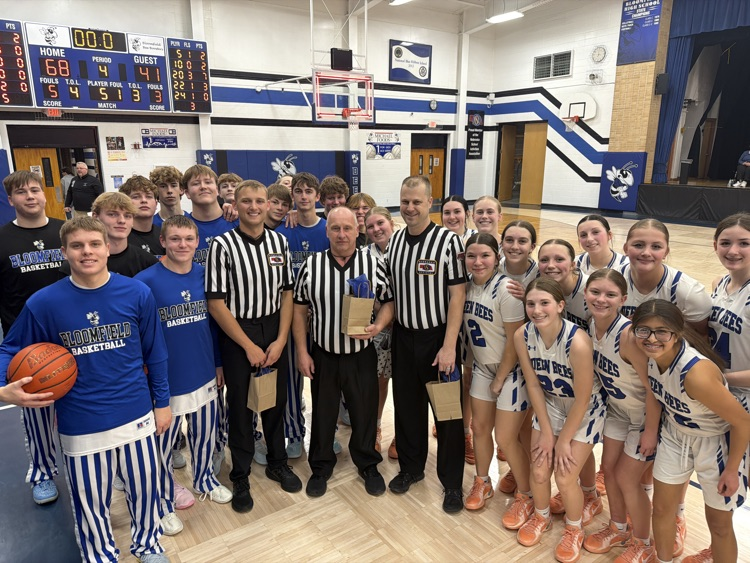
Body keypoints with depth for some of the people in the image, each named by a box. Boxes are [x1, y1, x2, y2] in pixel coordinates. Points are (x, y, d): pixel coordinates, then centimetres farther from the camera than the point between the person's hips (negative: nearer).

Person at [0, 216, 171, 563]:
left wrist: (162, 401, 5)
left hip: (137, 416, 1)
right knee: (90, 504, 18)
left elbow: (154, 353, 1)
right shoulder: (44, 303, -10)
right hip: (80, 425, 0)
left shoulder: (137, 293, -8)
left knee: (145, 489, 19)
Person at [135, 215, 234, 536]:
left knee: (205, 432, 21)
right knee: (163, 443, 13)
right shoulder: (146, 281, -16)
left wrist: (218, 362, 12)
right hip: (166, 379, -4)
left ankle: (205, 479, 47)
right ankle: (164, 502, 35)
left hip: (204, 374, 5)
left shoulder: (204, 275, -1)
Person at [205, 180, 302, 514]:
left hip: (274, 330, 4)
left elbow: (287, 293, 4)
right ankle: (240, 476, 29)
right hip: (237, 334, -3)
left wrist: (281, 341, -5)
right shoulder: (223, 245, -12)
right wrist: (249, 346, -12)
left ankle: (277, 463, 37)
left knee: (277, 400, 15)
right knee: (240, 406, 9)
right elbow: (216, 302, -13)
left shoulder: (279, 242, 1)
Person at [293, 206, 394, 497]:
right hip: (322, 355, 1)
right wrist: (302, 352, -1)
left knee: (364, 412, 13)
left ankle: (368, 465, 36)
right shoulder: (311, 265, -4)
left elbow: (389, 301, 1)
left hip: (361, 355, 0)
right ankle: (321, 466, 37)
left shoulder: (373, 264, -6)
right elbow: (300, 310, 2)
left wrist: (378, 326, -18)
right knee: (322, 413, 15)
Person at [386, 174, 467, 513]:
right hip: (403, 337, 5)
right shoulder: (394, 240, 4)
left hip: (437, 338, -4)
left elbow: (457, 295, -14)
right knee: (406, 406, 16)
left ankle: (452, 482, 25)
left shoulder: (448, 240, -12)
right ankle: (410, 466, 37)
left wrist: (449, 346, -17)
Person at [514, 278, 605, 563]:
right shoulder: (522, 336, -21)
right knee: (539, 471, 5)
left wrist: (564, 440, -12)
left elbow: (582, 398, -23)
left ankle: (574, 530, 27)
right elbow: (533, 385, -9)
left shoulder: (577, 341, -35)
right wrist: (546, 432, -6)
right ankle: (541, 517, 37)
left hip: (585, 411, -4)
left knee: (565, 477, -4)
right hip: (550, 405, 4)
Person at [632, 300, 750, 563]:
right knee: (662, 508, 16)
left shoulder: (697, 373, -36)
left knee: (719, 524, 12)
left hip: (717, 443, -5)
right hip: (675, 435, 5)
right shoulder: (650, 355, -20)